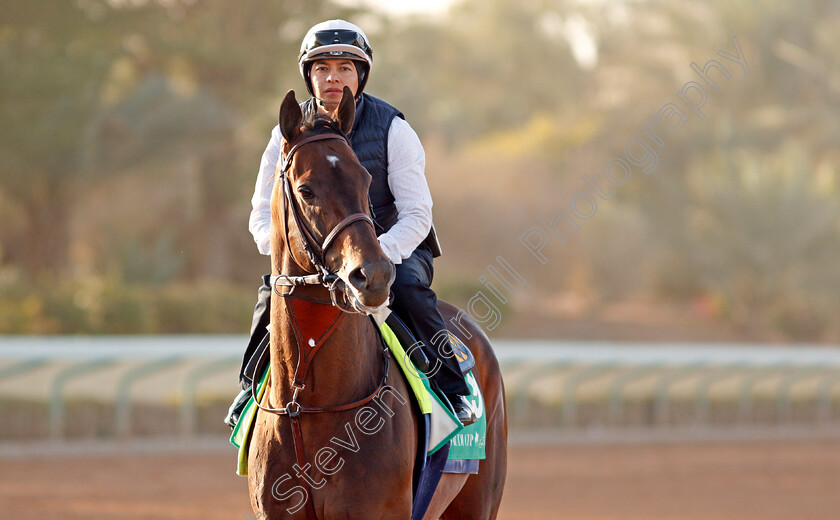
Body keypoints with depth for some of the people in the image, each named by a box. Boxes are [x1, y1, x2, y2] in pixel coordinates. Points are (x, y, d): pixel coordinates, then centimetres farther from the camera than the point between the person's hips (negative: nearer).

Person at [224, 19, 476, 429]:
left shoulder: (393, 130, -11)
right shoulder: (290, 133, -2)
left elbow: (416, 215, -14)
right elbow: (264, 214, -1)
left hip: (390, 248, -2)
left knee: (409, 287, -33)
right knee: (274, 290, -24)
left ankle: (452, 387, -21)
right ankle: (252, 387, -3)